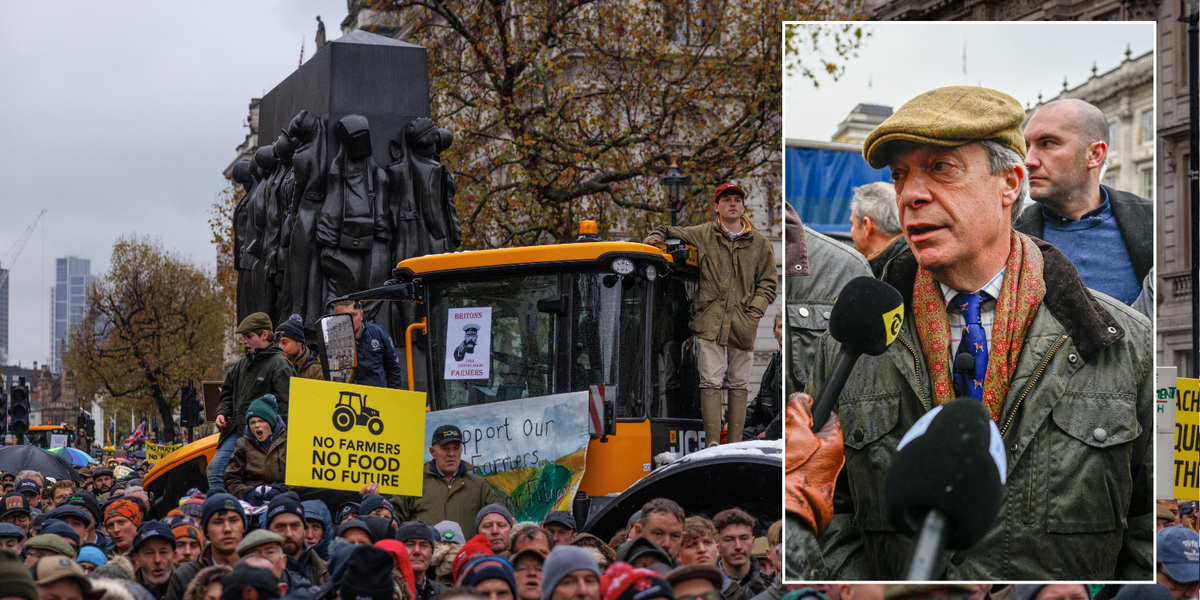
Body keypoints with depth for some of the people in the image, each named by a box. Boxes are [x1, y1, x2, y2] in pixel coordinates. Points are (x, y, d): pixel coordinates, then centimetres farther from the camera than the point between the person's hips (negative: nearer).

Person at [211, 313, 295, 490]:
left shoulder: (280, 365, -6)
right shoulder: (242, 364, 19)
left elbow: (284, 405, -11)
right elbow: (228, 392, 31)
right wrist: (222, 413, 11)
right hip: (235, 431, 8)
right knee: (215, 467, -3)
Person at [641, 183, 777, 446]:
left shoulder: (760, 244, 12)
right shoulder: (701, 235, 8)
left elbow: (767, 283, 15)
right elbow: (669, 232, 18)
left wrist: (755, 310, 1)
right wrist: (656, 237, -5)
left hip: (743, 324, 2)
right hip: (710, 322, -2)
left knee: (739, 384, 5)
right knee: (711, 381, -9)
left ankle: (736, 442, 11)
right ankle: (712, 442, -9)